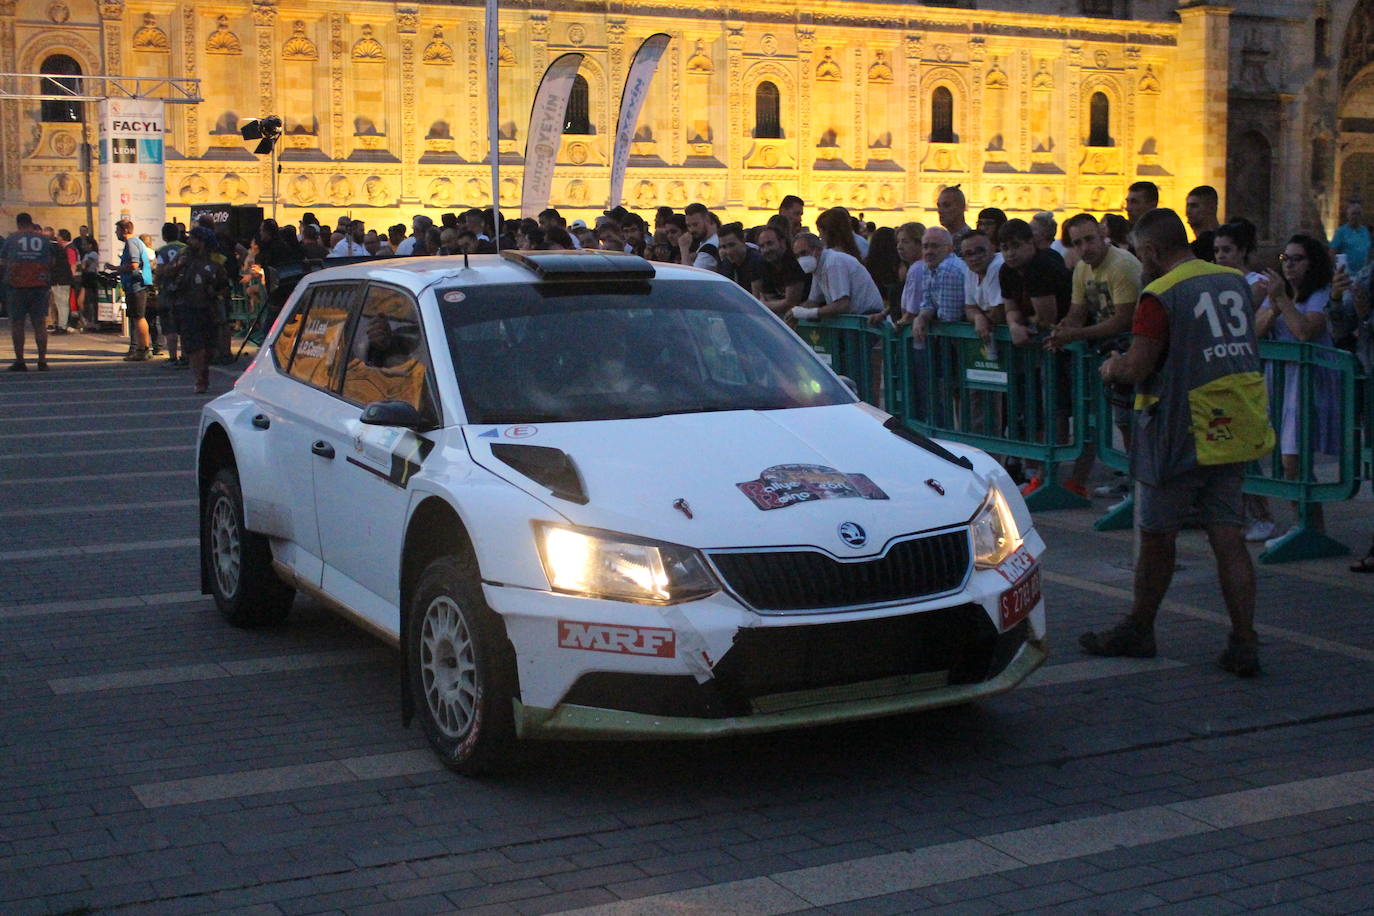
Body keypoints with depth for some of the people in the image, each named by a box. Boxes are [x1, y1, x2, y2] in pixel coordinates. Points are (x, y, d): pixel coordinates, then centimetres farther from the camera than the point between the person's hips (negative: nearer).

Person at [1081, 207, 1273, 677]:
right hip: (1237, 428, 6)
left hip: (1181, 434, -6)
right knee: (1227, 536, 6)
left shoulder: (1160, 295, -14)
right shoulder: (1235, 282, 8)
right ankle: (1244, 643, 2)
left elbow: (1139, 368, -17)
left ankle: (1138, 630, 23)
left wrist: (1114, 367, 6)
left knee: (1156, 535, 8)